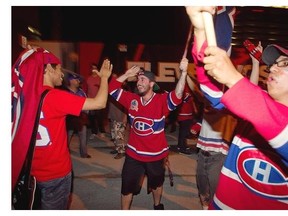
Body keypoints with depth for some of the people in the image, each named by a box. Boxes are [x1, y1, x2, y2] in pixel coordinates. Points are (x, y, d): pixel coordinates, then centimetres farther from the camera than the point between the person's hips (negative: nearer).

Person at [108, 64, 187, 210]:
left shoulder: (162, 100, -17)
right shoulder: (131, 99, -5)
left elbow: (177, 96, -35)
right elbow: (112, 89, -1)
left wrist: (183, 73, -45)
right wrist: (127, 75, -10)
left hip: (156, 154, -1)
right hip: (134, 154, 2)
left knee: (157, 184, 26)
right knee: (127, 187, 13)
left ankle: (157, 206, 55)